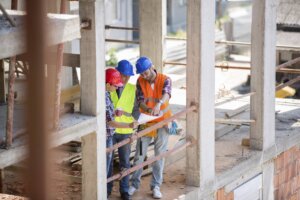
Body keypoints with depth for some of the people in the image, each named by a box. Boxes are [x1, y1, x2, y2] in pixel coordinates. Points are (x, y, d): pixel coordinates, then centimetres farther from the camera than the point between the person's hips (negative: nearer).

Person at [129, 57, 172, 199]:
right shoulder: (140, 81, -8)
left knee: (159, 155, 5)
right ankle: (135, 183, 19)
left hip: (162, 123, -1)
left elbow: (166, 94, -35)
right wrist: (149, 110, -39)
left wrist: (159, 103, -58)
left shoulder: (165, 80, -14)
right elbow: (140, 101, -16)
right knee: (139, 154, 5)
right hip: (145, 122, 1)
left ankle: (156, 186, 16)